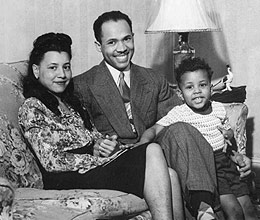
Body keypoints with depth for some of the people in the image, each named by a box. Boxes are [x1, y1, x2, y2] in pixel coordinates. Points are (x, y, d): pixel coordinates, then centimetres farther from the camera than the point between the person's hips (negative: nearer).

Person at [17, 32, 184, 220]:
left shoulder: (71, 101, 25)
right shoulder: (31, 108, -1)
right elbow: (51, 161, -11)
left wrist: (105, 144, -2)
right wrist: (98, 157, -12)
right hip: (70, 178, -8)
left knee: (169, 176, -17)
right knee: (152, 151, -24)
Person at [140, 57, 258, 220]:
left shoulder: (219, 108, 7)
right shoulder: (178, 113, -8)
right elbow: (154, 130, -14)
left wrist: (227, 134, 1)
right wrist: (143, 143, -35)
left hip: (225, 162, 5)